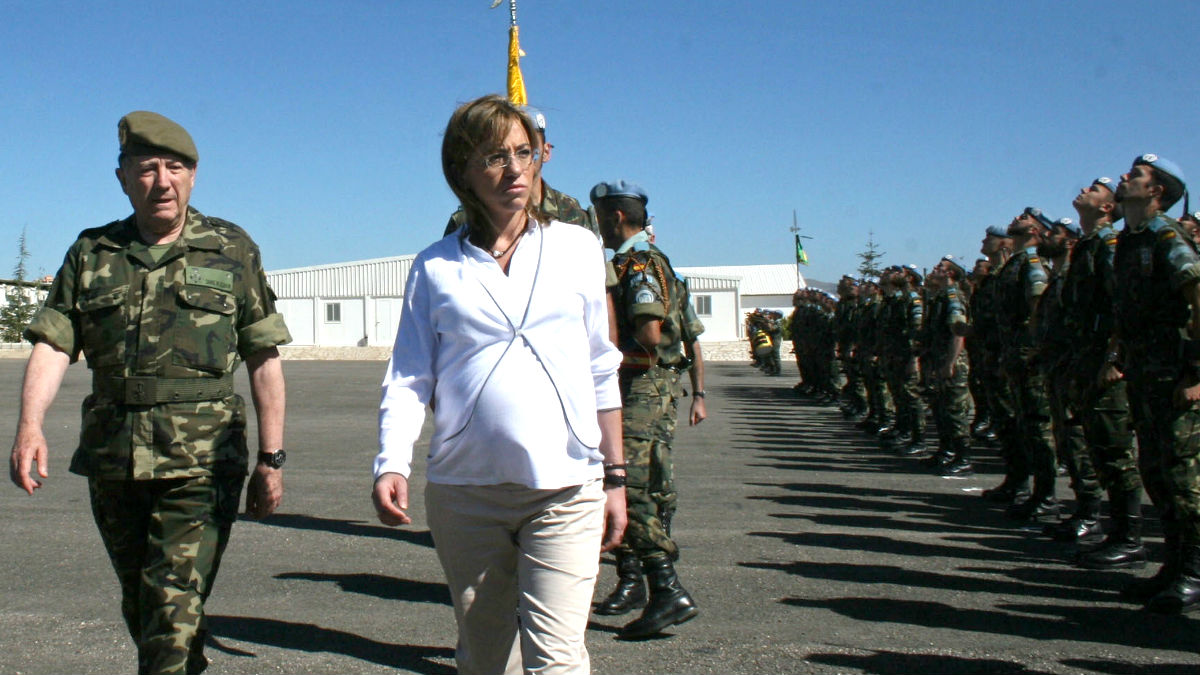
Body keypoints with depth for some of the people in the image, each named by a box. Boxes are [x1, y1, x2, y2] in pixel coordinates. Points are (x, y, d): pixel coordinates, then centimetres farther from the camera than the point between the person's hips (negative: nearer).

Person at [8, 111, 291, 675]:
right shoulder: (91, 254, 11)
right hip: (112, 463, 4)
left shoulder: (232, 251, 4)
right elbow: (53, 344, 1)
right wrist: (30, 426, -16)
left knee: (175, 611, -12)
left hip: (200, 463, -4)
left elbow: (264, 360, 4)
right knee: (139, 608, 16)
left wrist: (271, 458, 0)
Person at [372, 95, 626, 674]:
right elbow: (407, 379, 3)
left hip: (566, 491, -1)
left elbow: (602, 372, 10)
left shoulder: (577, 247, 8)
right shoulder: (436, 267, 6)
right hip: (464, 490, 1)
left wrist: (615, 477, 9)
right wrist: (391, 464, -13)